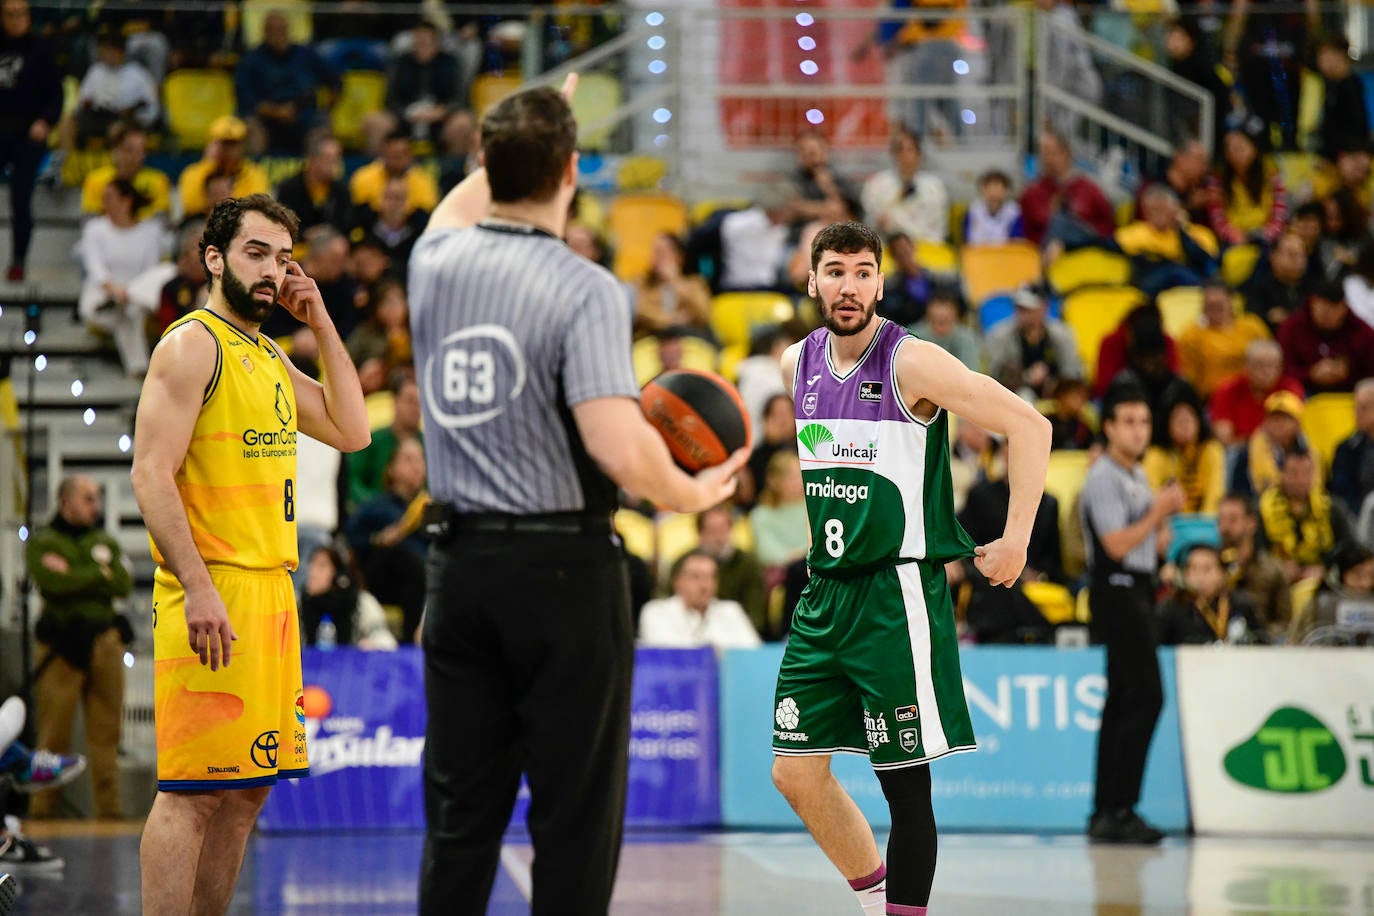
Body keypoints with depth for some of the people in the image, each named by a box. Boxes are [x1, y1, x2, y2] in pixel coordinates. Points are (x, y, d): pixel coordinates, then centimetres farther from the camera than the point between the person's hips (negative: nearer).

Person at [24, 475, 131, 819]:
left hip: (105, 642, 4)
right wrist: (99, 575, -3)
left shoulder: (105, 542, 18)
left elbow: (124, 584, 1)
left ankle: (109, 808, 5)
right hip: (62, 644, -4)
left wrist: (76, 576, -7)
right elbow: (53, 582, -13)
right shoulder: (41, 542, 6)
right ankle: (43, 809, -3)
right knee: (54, 733, -6)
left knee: (106, 731, 2)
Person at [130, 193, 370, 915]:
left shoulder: (269, 358, 19)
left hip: (271, 589, 9)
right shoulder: (192, 345, -8)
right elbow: (152, 475, -16)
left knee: (246, 788, 10)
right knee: (191, 790, -10)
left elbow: (350, 432, 17)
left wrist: (320, 323, 12)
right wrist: (197, 587, -24)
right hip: (213, 593, -9)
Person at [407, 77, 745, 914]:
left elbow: (459, 211, 32)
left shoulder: (435, 264, 4)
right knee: (574, 816, 1)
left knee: (461, 817, 10)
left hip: (458, 562, 5)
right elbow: (618, 448, -23)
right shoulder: (585, 289, -13)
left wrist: (516, 146, 43)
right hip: (564, 566, -5)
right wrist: (688, 496, -5)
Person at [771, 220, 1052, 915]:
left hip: (897, 594, -7)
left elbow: (1029, 426, -14)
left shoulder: (912, 363, -12)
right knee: (796, 771, 7)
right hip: (824, 594, 7)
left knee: (905, 781, -4)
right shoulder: (797, 364, 8)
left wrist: (1015, 541, -15)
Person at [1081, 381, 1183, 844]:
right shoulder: (1104, 478, -11)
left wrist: (1166, 514, 8)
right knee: (1146, 696, -15)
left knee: (1123, 701, 10)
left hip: (1137, 592, 10)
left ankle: (1106, 812, 12)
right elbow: (1117, 544, -18)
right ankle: (1118, 810, -17)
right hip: (1116, 591, -10)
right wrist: (1157, 511, -14)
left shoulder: (1137, 476, 18)